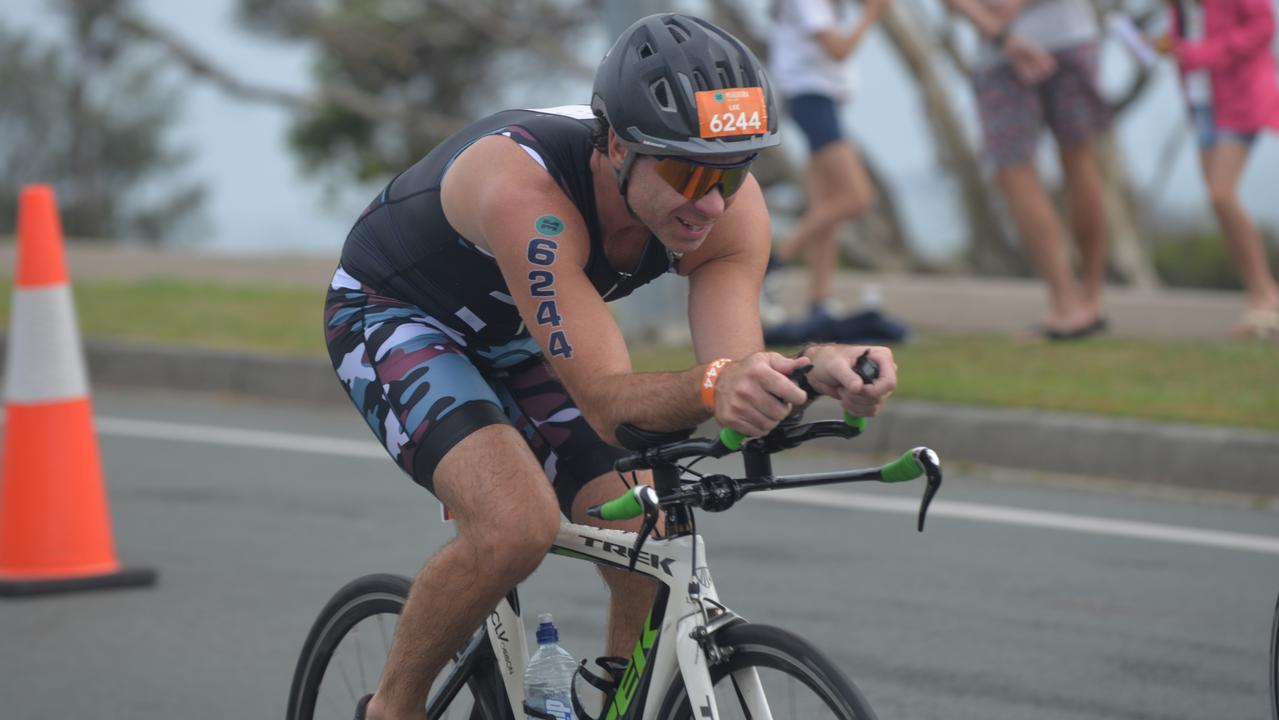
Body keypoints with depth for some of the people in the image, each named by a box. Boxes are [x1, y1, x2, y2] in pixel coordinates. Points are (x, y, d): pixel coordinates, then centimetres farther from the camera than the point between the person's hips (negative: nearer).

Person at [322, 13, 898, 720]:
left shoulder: (731, 204, -25)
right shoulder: (526, 189, -42)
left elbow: (737, 377, -32)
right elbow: (606, 401, -44)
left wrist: (814, 369, -54)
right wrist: (712, 387, -65)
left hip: (520, 339, 6)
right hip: (394, 315, -6)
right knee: (517, 527, -30)